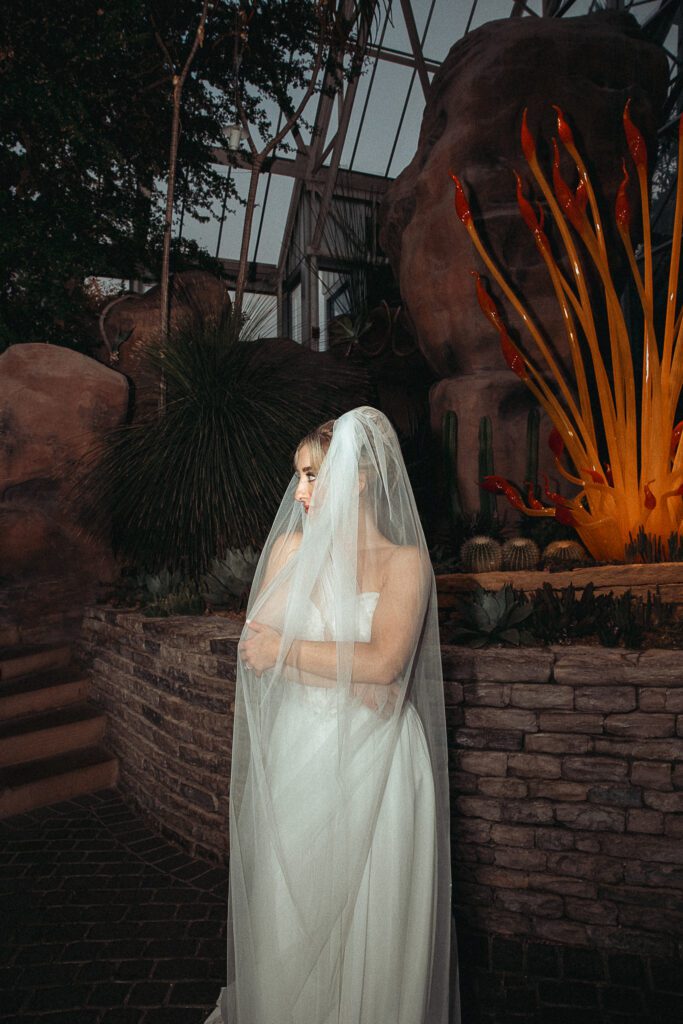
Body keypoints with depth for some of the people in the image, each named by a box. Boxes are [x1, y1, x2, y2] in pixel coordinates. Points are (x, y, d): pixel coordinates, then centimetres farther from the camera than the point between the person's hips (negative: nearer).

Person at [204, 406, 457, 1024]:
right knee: (289, 909, 14)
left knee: (375, 916, 10)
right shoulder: (290, 548, 1)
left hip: (377, 760, -2)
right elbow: (256, 647, -7)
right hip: (298, 749, 2)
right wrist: (347, 679, -17)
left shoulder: (405, 560, -6)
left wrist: (287, 650, -12)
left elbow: (385, 662, -19)